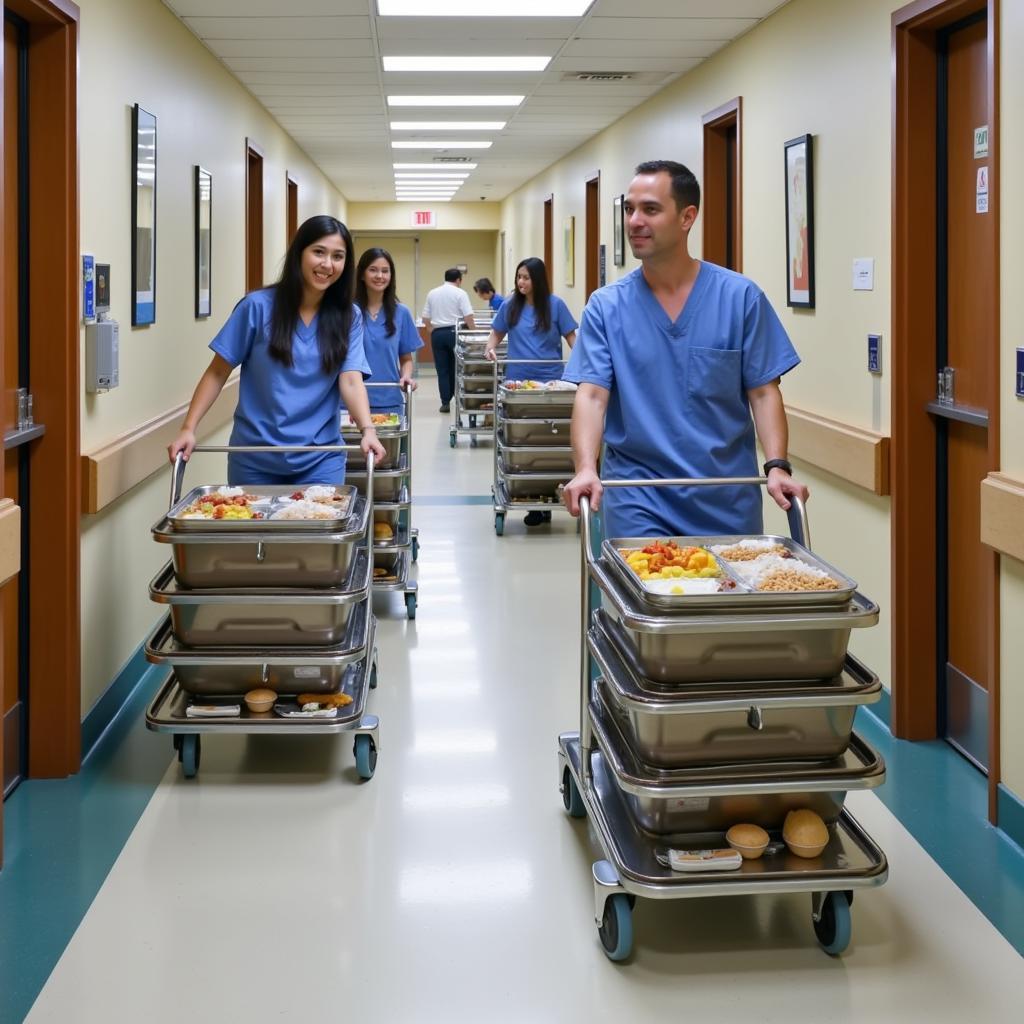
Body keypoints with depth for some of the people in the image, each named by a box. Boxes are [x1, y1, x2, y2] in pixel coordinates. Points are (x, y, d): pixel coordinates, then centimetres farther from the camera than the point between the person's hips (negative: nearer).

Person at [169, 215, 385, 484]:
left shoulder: (348, 317, 1)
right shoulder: (258, 306, -5)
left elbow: (351, 380, -10)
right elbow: (217, 373, -1)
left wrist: (368, 430, -28)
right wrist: (188, 429, -11)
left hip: (319, 458, 1)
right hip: (254, 456, -1)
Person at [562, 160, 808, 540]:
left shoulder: (740, 297, -1)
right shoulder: (606, 307, 1)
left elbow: (763, 392, -1)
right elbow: (591, 395, -8)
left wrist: (777, 466, -16)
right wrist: (586, 469, -24)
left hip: (728, 499, 1)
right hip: (638, 500, 0)